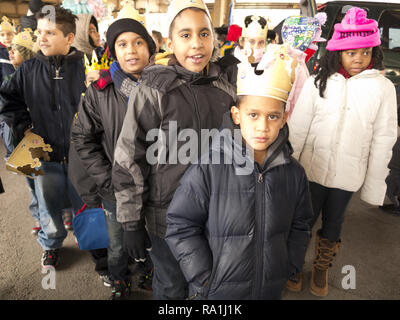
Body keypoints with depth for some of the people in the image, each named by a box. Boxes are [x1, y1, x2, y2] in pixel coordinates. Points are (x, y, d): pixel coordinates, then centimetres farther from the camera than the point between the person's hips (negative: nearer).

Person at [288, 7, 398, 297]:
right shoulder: (318, 82, -5)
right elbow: (298, 128, -3)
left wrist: (374, 186, 0)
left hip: (348, 175, 1)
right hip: (311, 168, 0)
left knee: (333, 223, 19)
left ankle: (322, 268, 43)